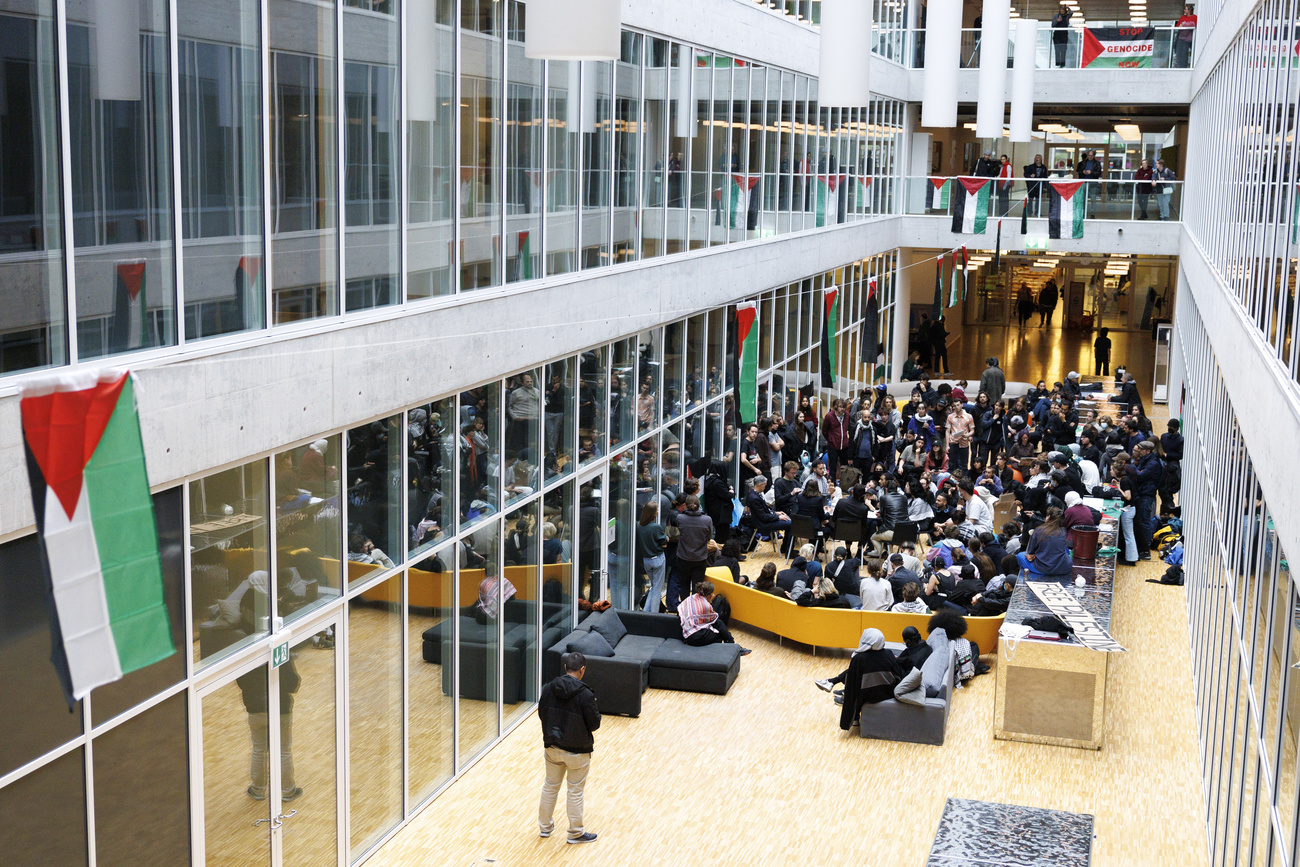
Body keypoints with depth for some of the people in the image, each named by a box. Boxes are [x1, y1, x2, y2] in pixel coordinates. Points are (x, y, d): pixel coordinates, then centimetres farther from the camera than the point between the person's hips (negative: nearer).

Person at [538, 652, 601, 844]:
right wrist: (596, 709, 3)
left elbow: (542, 715, 4)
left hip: (552, 747, 5)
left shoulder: (548, 689, -7)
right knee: (575, 792, 10)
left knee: (550, 786, 20)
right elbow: (594, 723, -15)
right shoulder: (585, 694, -22)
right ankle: (575, 833, 21)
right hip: (577, 751, -5)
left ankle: (545, 826, 34)